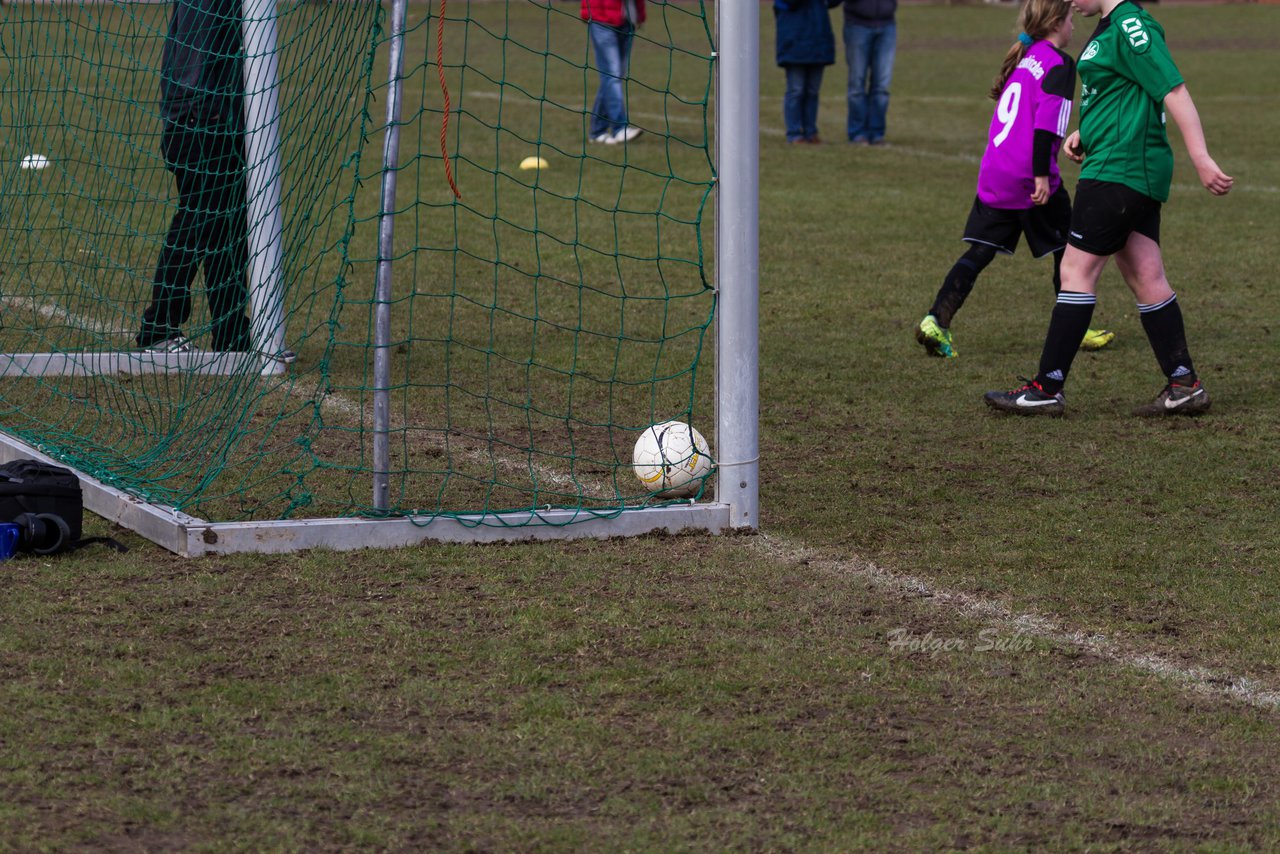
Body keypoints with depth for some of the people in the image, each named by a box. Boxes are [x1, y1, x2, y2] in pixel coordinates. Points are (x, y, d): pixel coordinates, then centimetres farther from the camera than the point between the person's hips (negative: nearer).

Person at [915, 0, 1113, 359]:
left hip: (993, 174, 7)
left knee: (979, 252, 4)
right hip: (1029, 177, -7)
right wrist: (1042, 174, -20)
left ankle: (936, 320, -11)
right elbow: (1047, 121, -19)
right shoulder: (1059, 64, -8)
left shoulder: (1021, 60, 16)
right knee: (1067, 249, 12)